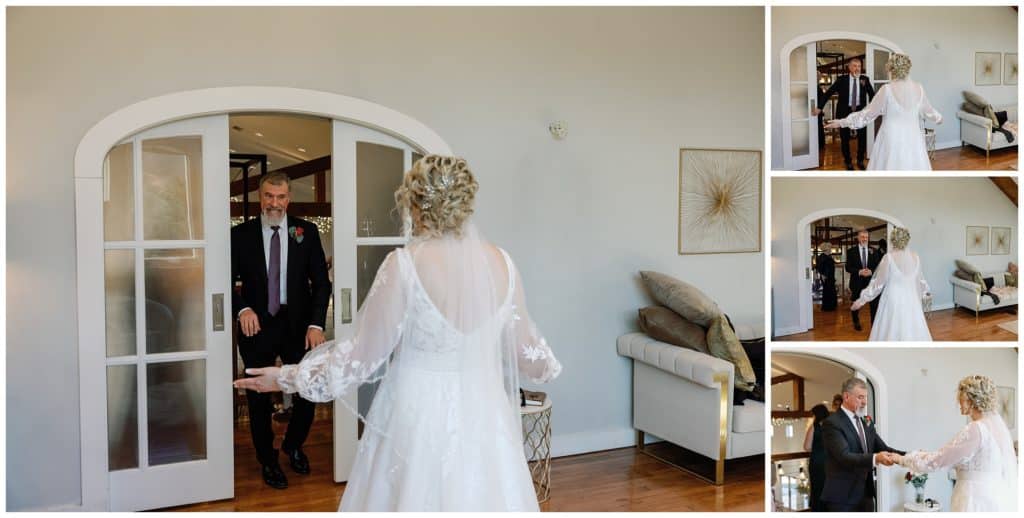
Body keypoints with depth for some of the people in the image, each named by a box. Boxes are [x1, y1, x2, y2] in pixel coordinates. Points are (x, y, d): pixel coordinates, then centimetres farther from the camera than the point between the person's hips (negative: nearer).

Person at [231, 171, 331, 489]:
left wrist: (316, 324, -12)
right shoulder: (241, 234, -2)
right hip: (257, 326, 0)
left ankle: (293, 445, 33)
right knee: (259, 400, 11)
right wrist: (242, 309, -18)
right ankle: (268, 461, 32)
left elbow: (321, 281, -2)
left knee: (309, 391, 3)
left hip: (298, 325, 0)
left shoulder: (307, 232, -1)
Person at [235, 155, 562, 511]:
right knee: (479, 497, 17)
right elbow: (524, 347, 8)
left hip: (420, 416, -4)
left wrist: (288, 377, 2)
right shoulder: (502, 263, -3)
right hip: (483, 414, 4)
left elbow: (366, 354, -10)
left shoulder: (405, 264, -16)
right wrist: (547, 366, 31)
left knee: (413, 498, 12)